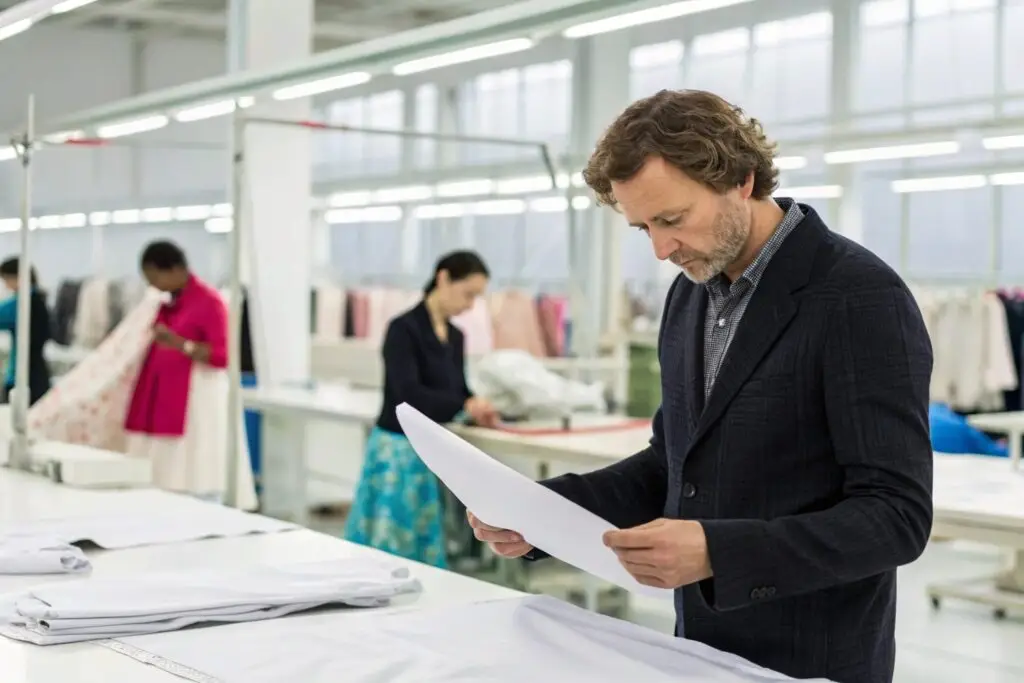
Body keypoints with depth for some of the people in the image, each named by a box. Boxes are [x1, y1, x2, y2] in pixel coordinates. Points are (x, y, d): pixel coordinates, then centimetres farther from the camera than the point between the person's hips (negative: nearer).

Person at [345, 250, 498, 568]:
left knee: (426, 548, 9)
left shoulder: (456, 337, 10)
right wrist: (465, 405, -30)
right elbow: (408, 393, -22)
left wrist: (478, 408, -7)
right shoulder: (404, 329, -13)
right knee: (390, 546, -5)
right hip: (399, 450, -8)